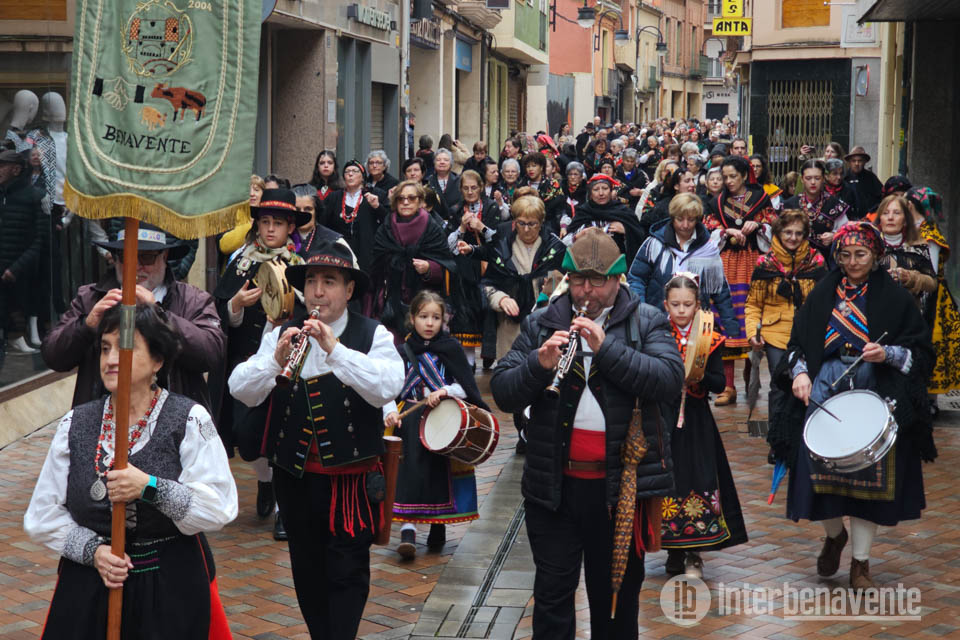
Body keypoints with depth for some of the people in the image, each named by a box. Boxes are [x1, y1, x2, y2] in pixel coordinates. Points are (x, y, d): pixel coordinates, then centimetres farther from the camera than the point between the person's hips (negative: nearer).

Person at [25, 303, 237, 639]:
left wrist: (150, 487, -25)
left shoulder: (190, 420, -6)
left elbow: (219, 509, -14)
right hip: (88, 589, 3)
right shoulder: (74, 424, 4)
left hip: (174, 589, -2)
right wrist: (93, 550, -11)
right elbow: (42, 516, 4)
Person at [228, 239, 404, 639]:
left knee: (347, 572, -1)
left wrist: (335, 348, -31)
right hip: (293, 472, 4)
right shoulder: (280, 334, 3)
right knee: (306, 570, 15)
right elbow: (241, 391, -6)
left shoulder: (373, 336, -5)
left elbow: (386, 388, -22)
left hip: (350, 474, -3)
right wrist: (275, 360, -25)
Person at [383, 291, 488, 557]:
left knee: (441, 471, -4)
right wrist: (391, 412, -9)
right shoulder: (403, 351, 10)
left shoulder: (451, 349, 5)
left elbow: (467, 387, 1)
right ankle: (408, 529, -18)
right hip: (410, 422, 1)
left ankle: (438, 528, 13)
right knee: (411, 470, -15)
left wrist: (445, 391, -17)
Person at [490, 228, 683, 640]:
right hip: (554, 483, 1)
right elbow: (503, 393, 0)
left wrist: (605, 347, -22)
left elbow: (670, 378, -15)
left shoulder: (646, 322, 1)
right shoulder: (541, 324, 6)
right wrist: (539, 364, -19)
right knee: (552, 594, 5)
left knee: (618, 595, 13)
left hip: (623, 482, -1)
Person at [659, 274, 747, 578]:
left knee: (698, 481, -3)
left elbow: (720, 384, -3)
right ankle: (673, 551, 15)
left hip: (697, 423, 0)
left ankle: (693, 555, 8)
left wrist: (700, 375, -20)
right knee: (667, 481, 1)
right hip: (664, 420, 0)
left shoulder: (710, 340, 3)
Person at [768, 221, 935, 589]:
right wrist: (800, 372, -6)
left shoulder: (894, 298, 3)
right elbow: (798, 343, 12)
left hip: (875, 395, -2)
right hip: (824, 391, 2)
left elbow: (921, 352, 1)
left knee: (868, 474, -3)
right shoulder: (823, 295, 10)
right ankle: (834, 535, 26)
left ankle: (860, 563, 9)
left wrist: (887, 354, -17)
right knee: (820, 470, -5)